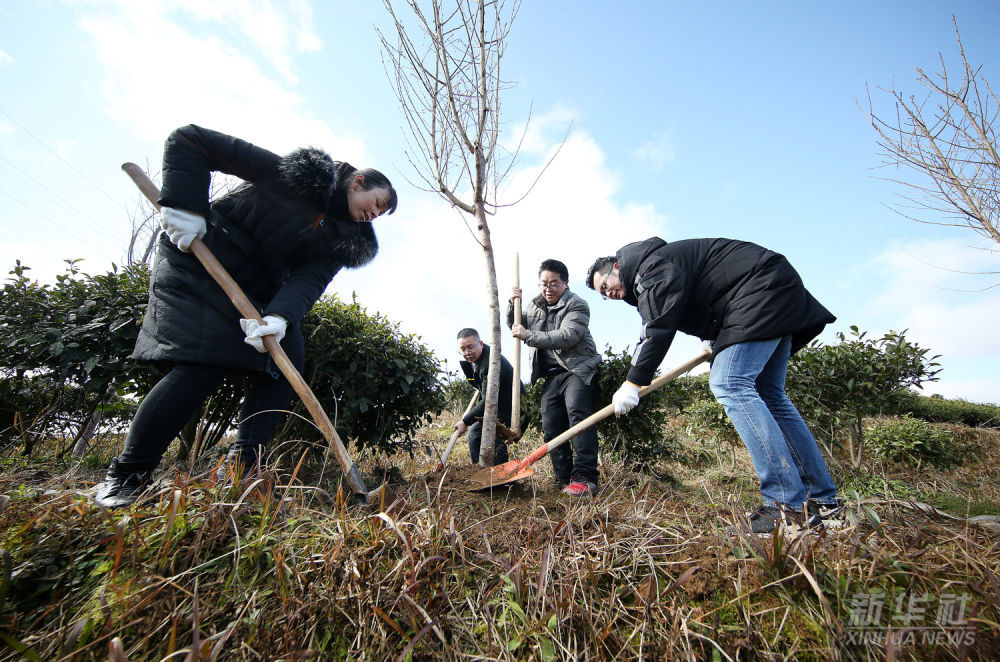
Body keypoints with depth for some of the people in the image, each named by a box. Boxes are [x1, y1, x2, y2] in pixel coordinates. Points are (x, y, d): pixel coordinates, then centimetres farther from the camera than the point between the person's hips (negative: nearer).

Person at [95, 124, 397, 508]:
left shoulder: (342, 239, 1)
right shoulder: (292, 173, -9)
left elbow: (309, 280, -15)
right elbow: (190, 140, -6)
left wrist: (281, 317, -35)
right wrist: (184, 203, -21)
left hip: (256, 295, 5)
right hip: (197, 266, -5)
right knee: (203, 364, -19)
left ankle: (238, 468, -5)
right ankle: (126, 476, -1)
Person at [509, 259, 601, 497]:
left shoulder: (577, 305, -7)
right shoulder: (535, 305, 14)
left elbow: (566, 337, -22)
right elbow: (516, 327, 24)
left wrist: (528, 335, -23)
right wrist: (513, 306, 6)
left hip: (578, 369, -6)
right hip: (552, 374, 7)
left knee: (577, 413, -25)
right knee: (551, 426, 3)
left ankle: (584, 477, -23)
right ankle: (564, 479, 11)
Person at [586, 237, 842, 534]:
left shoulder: (651, 264, -13)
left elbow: (659, 327, -23)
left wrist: (633, 382, -23)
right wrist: (715, 340, 15)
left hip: (762, 290, -11)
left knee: (729, 384, -20)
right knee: (767, 395, 7)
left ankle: (789, 504, -20)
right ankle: (822, 498, 12)